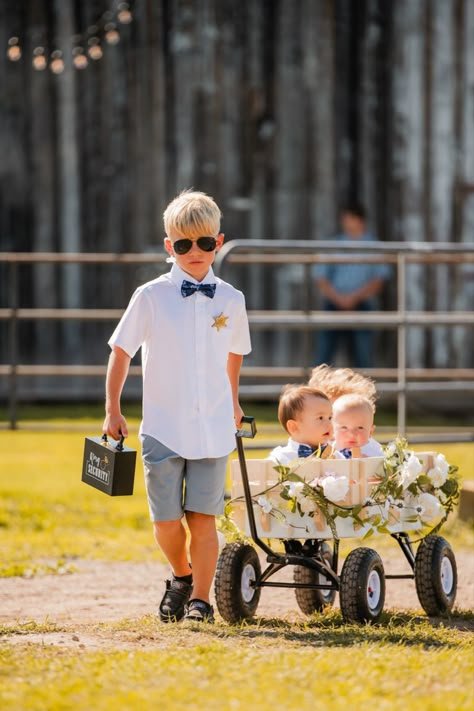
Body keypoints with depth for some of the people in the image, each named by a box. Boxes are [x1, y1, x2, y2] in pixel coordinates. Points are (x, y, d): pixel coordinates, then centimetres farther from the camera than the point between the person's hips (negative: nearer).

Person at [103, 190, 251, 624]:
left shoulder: (231, 301, 4)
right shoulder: (151, 297, -3)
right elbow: (121, 351, 4)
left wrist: (232, 402, 28)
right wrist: (113, 410, 3)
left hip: (212, 428, 1)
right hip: (163, 428, -1)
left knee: (203, 516, -4)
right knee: (165, 519, 1)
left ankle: (200, 598, 3)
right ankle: (181, 577, 27)